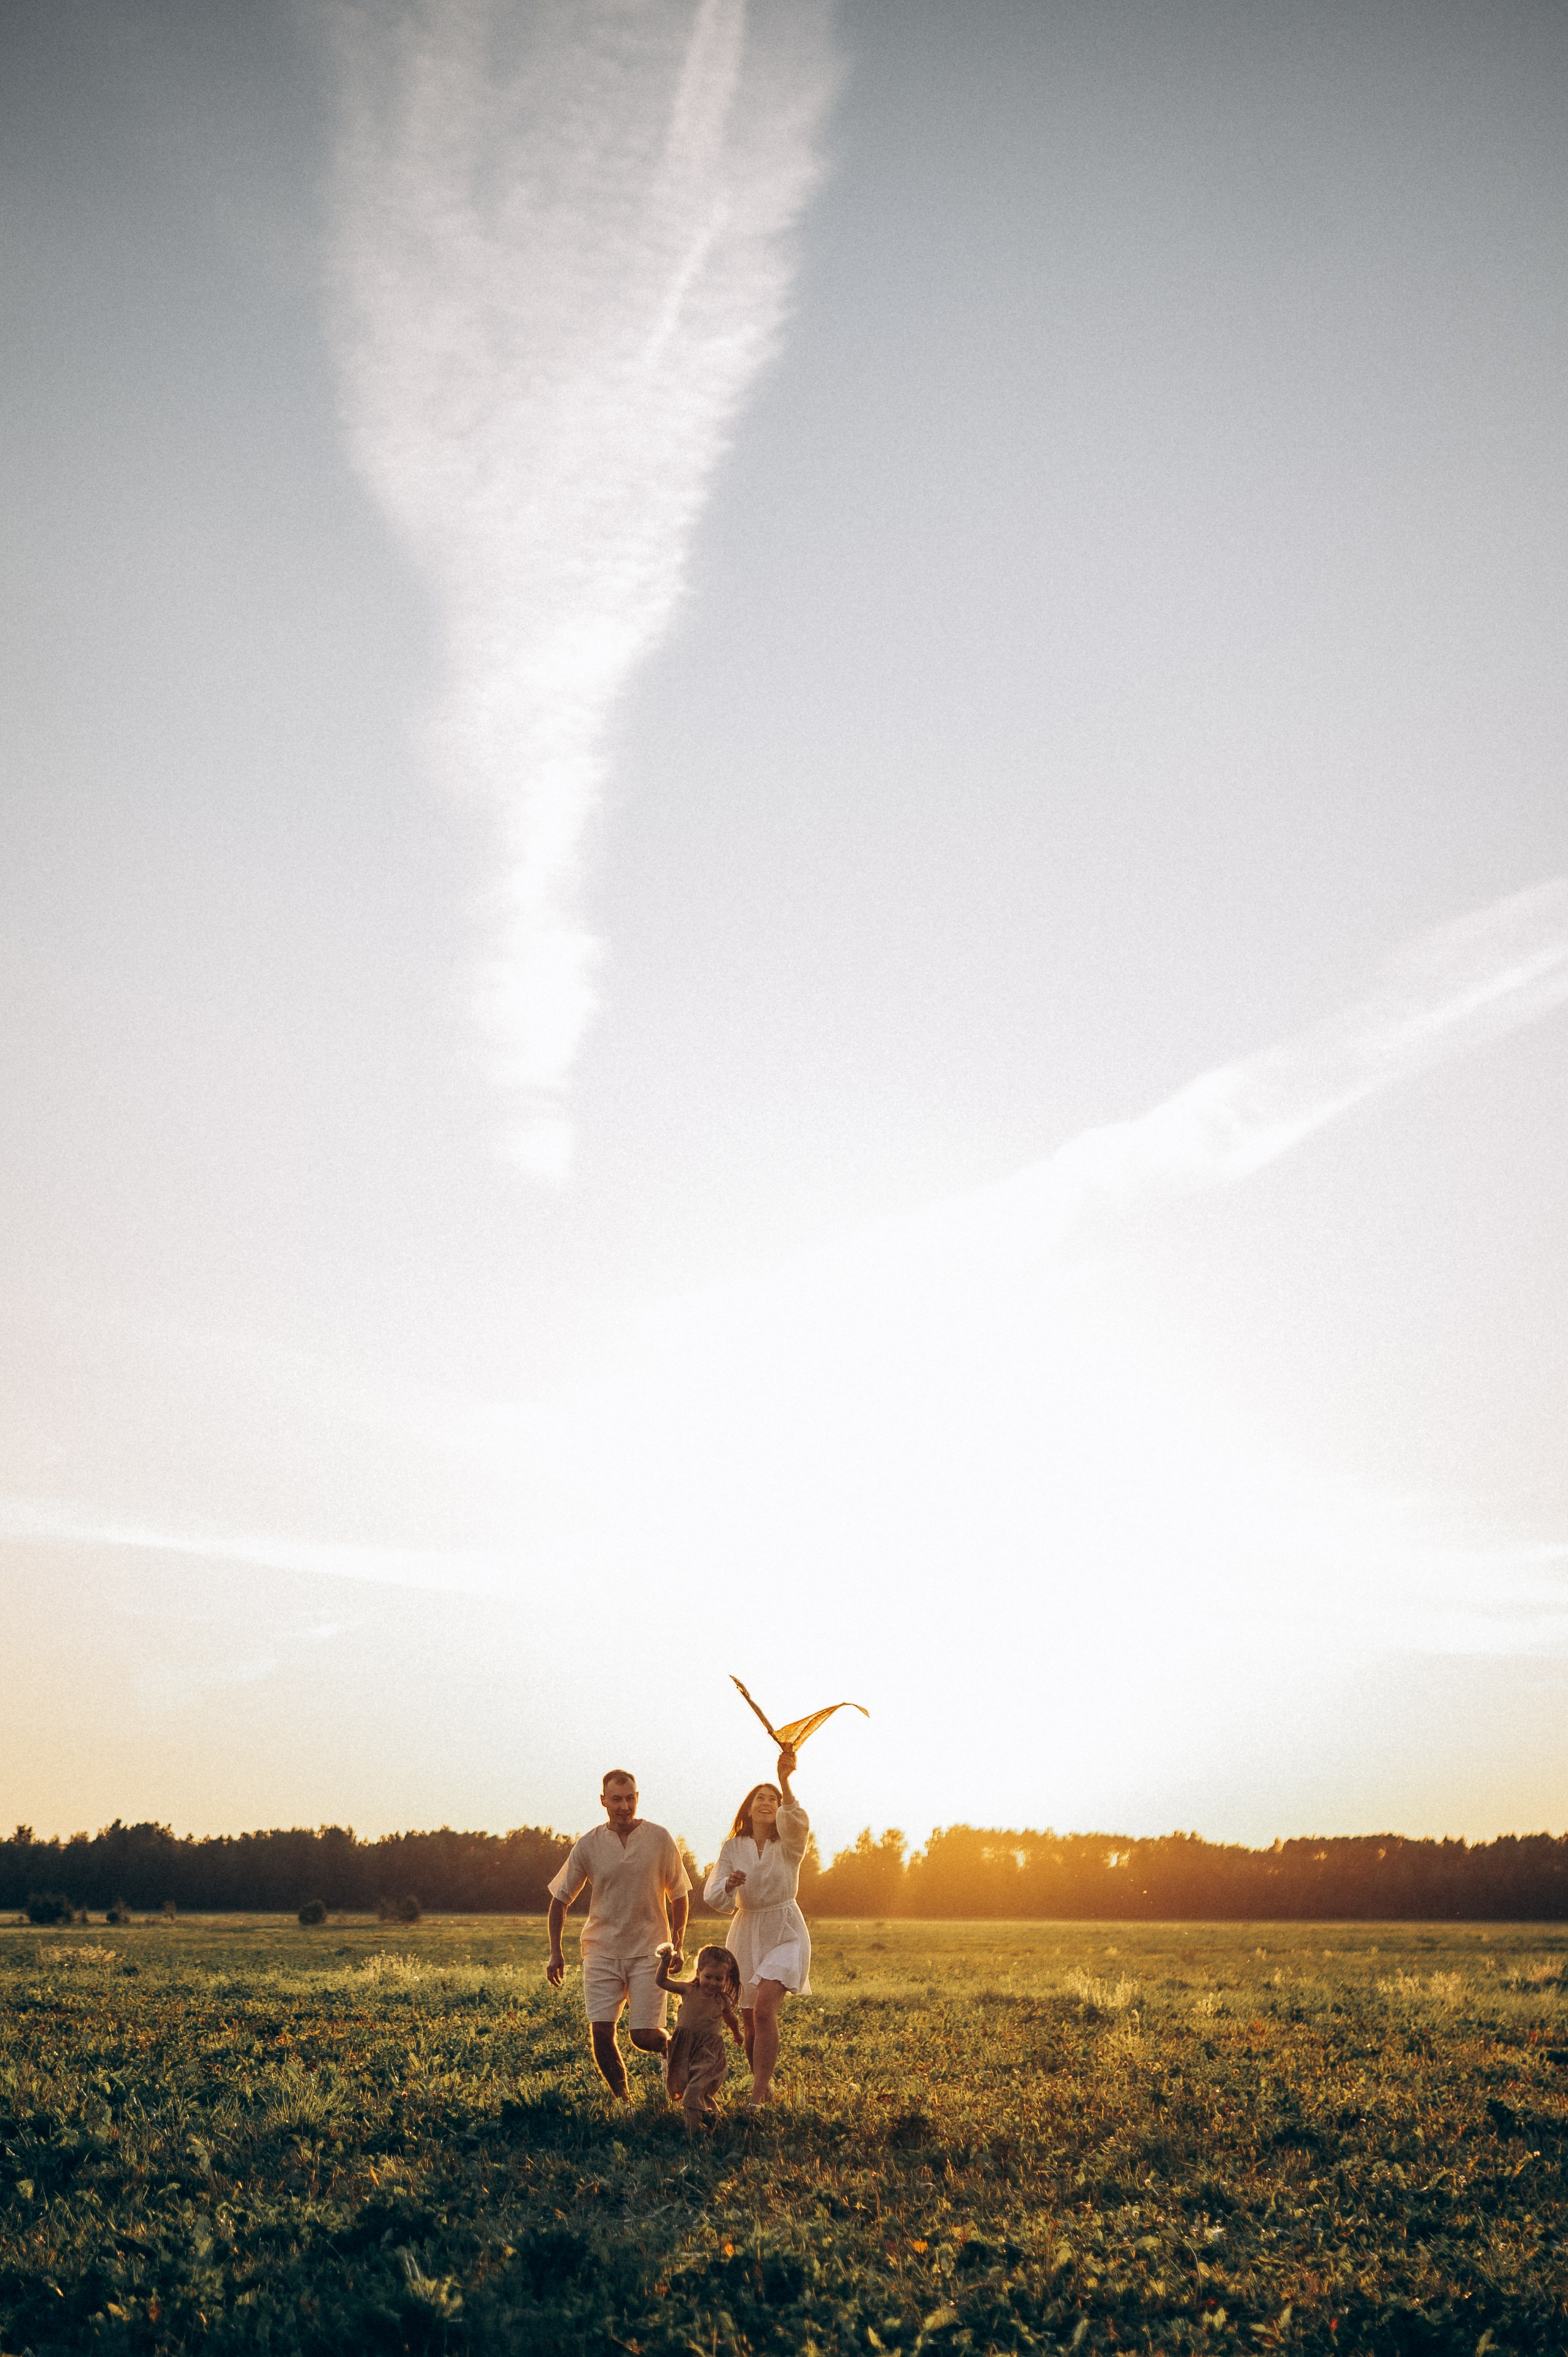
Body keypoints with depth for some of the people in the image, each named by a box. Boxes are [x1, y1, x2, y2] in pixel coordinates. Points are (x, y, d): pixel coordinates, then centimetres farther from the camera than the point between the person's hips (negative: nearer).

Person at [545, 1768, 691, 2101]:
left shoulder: (660, 1839, -3)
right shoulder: (588, 1845, -2)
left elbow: (678, 1896, 7)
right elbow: (560, 1899, 6)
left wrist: (677, 1945, 2)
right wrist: (556, 1953, 2)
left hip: (648, 1951, -1)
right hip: (601, 1950, 1)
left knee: (645, 2036, -6)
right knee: (601, 2031, -7)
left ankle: (673, 2050, 28)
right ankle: (621, 2099, 14)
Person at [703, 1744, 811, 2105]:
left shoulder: (789, 1844, -4)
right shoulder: (733, 1849, 4)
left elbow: (796, 1821, -28)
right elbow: (713, 1897, -4)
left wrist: (785, 1782, -45)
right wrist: (729, 1884, -28)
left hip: (785, 1932, -3)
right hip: (746, 1934, 3)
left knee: (764, 2009, -22)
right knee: (749, 2021, 7)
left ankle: (756, 2098, -19)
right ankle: (765, 2086, 31)